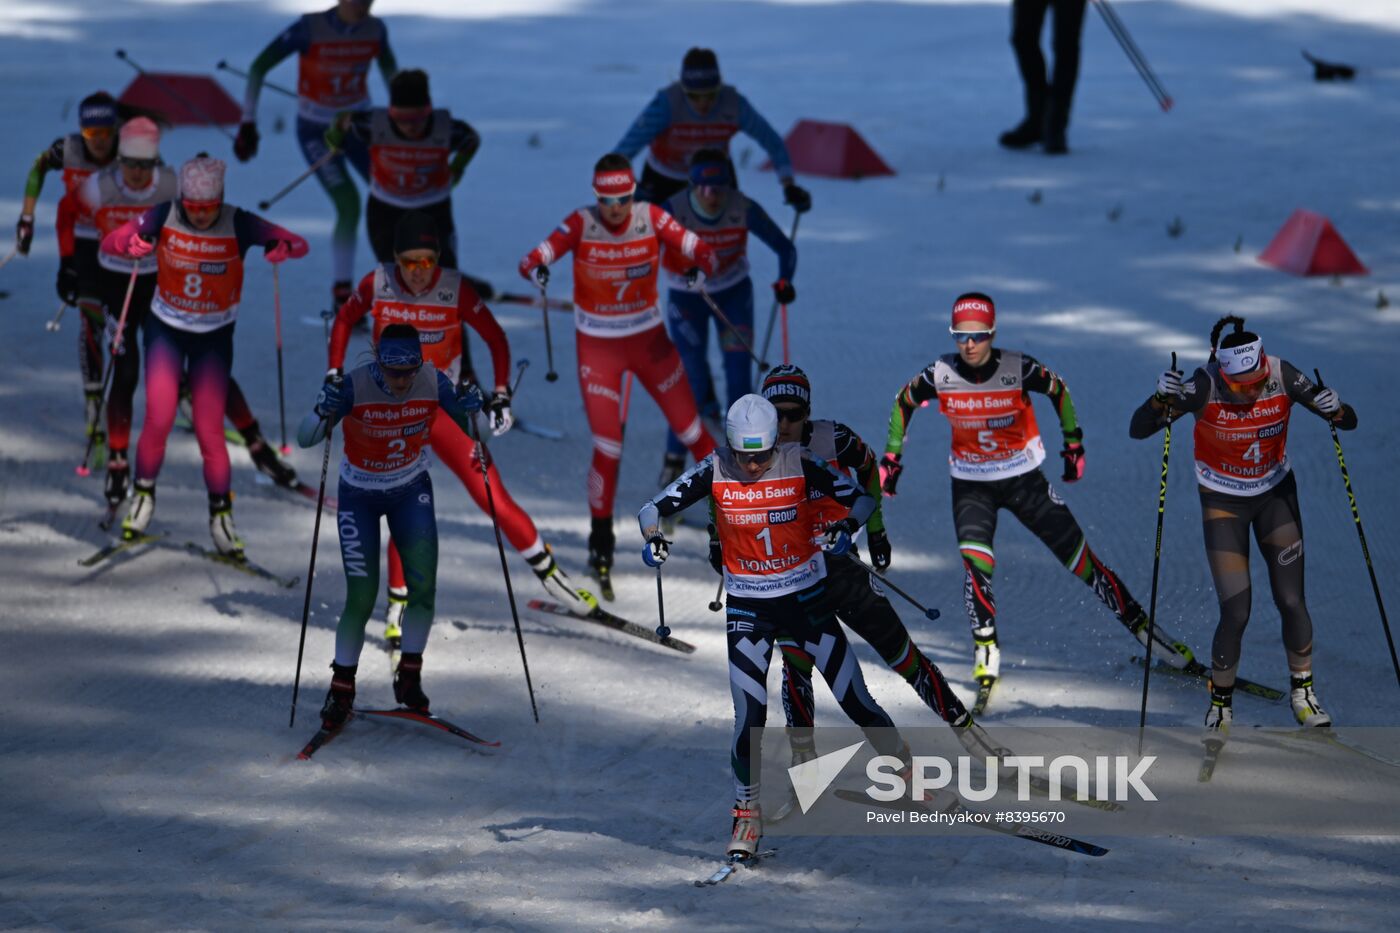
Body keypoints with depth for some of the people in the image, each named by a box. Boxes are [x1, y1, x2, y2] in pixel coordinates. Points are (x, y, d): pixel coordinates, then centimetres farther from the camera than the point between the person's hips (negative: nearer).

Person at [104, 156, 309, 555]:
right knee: (159, 420, -10)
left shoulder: (238, 224, -18)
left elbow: (298, 244, -19)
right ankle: (143, 496, 14)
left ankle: (221, 515, 14)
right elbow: (109, 242, -16)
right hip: (166, 329, 1)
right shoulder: (164, 217, -15)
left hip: (214, 338, -1)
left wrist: (283, 248, -43)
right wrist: (130, 244, -39)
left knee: (210, 431, -3)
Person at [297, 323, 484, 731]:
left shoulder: (433, 382, -21)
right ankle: (341, 689, 14)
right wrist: (325, 410, -50)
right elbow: (305, 439, -29)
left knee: (423, 585, -12)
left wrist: (472, 410, -35)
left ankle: (409, 676, 8)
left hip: (411, 491, 2)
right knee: (361, 597, -6)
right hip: (359, 497, -2)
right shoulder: (354, 386, -28)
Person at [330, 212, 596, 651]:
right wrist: (334, 377, 4)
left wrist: (500, 395, -10)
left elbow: (496, 338, -2)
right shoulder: (377, 285, -11)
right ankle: (399, 606, 5)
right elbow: (344, 320, 8)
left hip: (444, 411, 0)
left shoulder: (456, 290, -14)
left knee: (493, 499, -5)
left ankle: (548, 571, 12)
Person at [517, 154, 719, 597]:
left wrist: (700, 267, -39)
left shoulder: (651, 218, -11)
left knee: (691, 431, 6)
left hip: (650, 339, 2)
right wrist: (536, 269, -49)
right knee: (608, 447, -7)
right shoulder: (582, 224, -17)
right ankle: (601, 543, 10)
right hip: (598, 345, -2)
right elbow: (531, 260, -24)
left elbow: (700, 250, -15)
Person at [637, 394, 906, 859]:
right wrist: (653, 536, -31)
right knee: (750, 717, -9)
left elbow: (862, 498, -8)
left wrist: (846, 526, -30)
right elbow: (654, 507, -8)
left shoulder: (800, 464, -12)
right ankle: (747, 814, 8)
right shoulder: (715, 472, -10)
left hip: (807, 598, 0)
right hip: (747, 608, 0)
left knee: (857, 702, 3)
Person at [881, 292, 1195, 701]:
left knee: (1079, 558, -1)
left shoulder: (1018, 369, -19)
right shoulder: (941, 375, -15)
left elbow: (1058, 390, 1)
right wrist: (891, 458, 7)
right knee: (975, 561, -23)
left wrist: (1074, 442, 7)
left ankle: (1140, 625, 12)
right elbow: (902, 403, 4)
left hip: (1023, 477, -1)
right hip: (971, 484, 1)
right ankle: (986, 648, -8)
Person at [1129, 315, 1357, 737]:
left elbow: (1349, 422, -15)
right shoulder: (1204, 388, -27)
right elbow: (1138, 430, -29)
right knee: (1236, 613, -9)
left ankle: (1303, 692, 20)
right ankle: (1221, 702, 13)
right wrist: (1161, 399, -48)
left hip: (1276, 495, 2)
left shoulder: (1283, 377, -21)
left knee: (1291, 602, -3)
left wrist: (1336, 411, -39)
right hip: (1223, 503, -2)